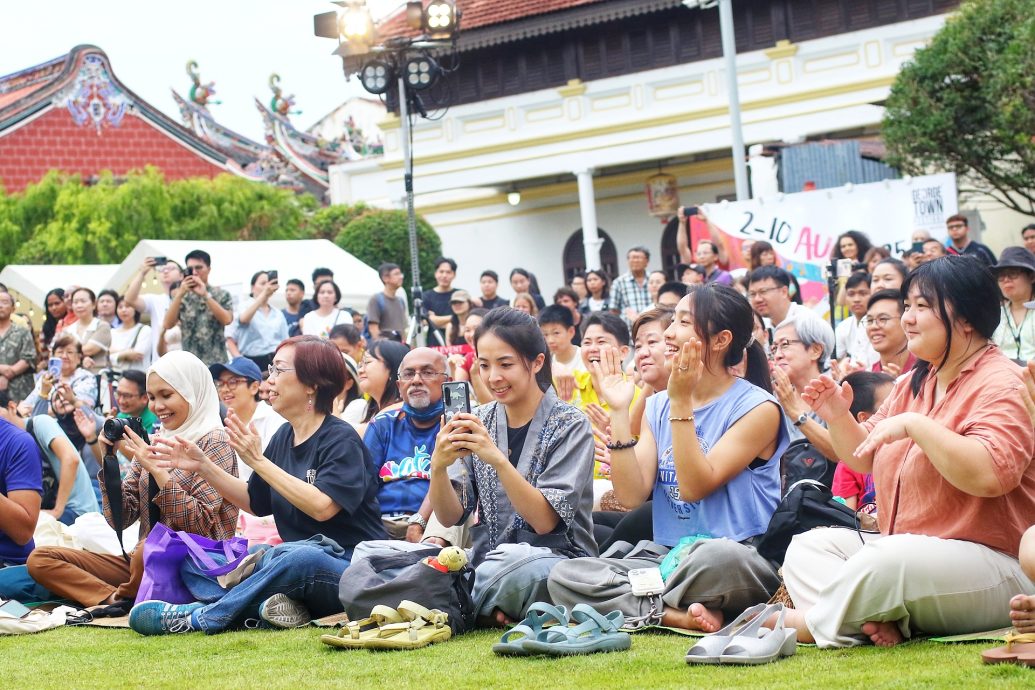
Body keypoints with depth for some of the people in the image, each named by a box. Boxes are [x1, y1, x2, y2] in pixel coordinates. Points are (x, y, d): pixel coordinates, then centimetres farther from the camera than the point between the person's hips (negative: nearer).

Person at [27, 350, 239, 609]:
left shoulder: (212, 442, -5)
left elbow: (203, 525, -15)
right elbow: (120, 519, 8)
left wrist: (155, 469, -18)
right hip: (148, 561, 6)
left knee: (149, 549, -40)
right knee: (40, 560, -4)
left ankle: (123, 600, -8)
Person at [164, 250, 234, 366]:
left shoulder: (222, 295, 6)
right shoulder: (181, 297, 9)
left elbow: (227, 320, -11)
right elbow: (167, 324, -4)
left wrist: (206, 295, -14)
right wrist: (180, 294, -12)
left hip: (216, 364, -1)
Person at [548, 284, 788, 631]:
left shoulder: (757, 408, -5)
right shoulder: (658, 406, 12)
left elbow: (695, 486, -14)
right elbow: (632, 495, -1)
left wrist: (682, 402, -16)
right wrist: (619, 411, -4)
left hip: (739, 557, -6)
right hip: (667, 556, 6)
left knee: (718, 556, -42)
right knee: (563, 576, -16)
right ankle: (681, 614, -22)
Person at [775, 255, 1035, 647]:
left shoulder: (1002, 387, -11)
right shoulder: (912, 384, 17)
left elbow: (990, 474, -29)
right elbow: (863, 459, 22)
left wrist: (915, 425, -26)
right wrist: (839, 419, 2)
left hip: (991, 561, -10)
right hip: (904, 549, 10)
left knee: (888, 561, -36)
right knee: (807, 548, -2)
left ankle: (802, 623, -12)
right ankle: (880, 624, -28)